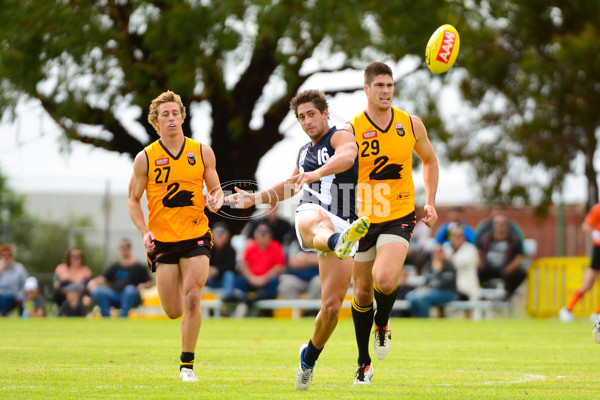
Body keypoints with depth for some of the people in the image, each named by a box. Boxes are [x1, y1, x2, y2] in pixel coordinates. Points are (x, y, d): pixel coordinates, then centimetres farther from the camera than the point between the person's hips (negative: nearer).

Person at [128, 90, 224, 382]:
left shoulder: (202, 152, 3)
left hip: (196, 237, 0)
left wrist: (215, 200, -13)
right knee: (173, 311, 1)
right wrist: (144, 232, -8)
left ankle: (187, 364, -3)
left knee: (192, 300, -17)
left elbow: (215, 188, 12)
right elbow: (133, 200, 7)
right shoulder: (145, 158, 0)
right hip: (162, 240, 0)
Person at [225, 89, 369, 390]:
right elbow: (292, 185, 44)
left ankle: (310, 356, 18)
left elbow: (346, 157, -23)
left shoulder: (341, 137, 3)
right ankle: (339, 243, -78)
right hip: (310, 213, 3)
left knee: (332, 306, -8)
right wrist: (254, 198, 37)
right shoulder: (304, 152, 24)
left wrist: (315, 173, -40)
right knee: (318, 220, -41)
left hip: (341, 225, -3)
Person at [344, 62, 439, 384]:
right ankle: (363, 363, 26)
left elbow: (429, 160, 16)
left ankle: (382, 324, 10)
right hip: (363, 219, 0)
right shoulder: (352, 130, -8)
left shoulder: (411, 125, -1)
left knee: (384, 279, -24)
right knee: (362, 293, 7)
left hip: (399, 216, 0)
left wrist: (430, 202, 9)